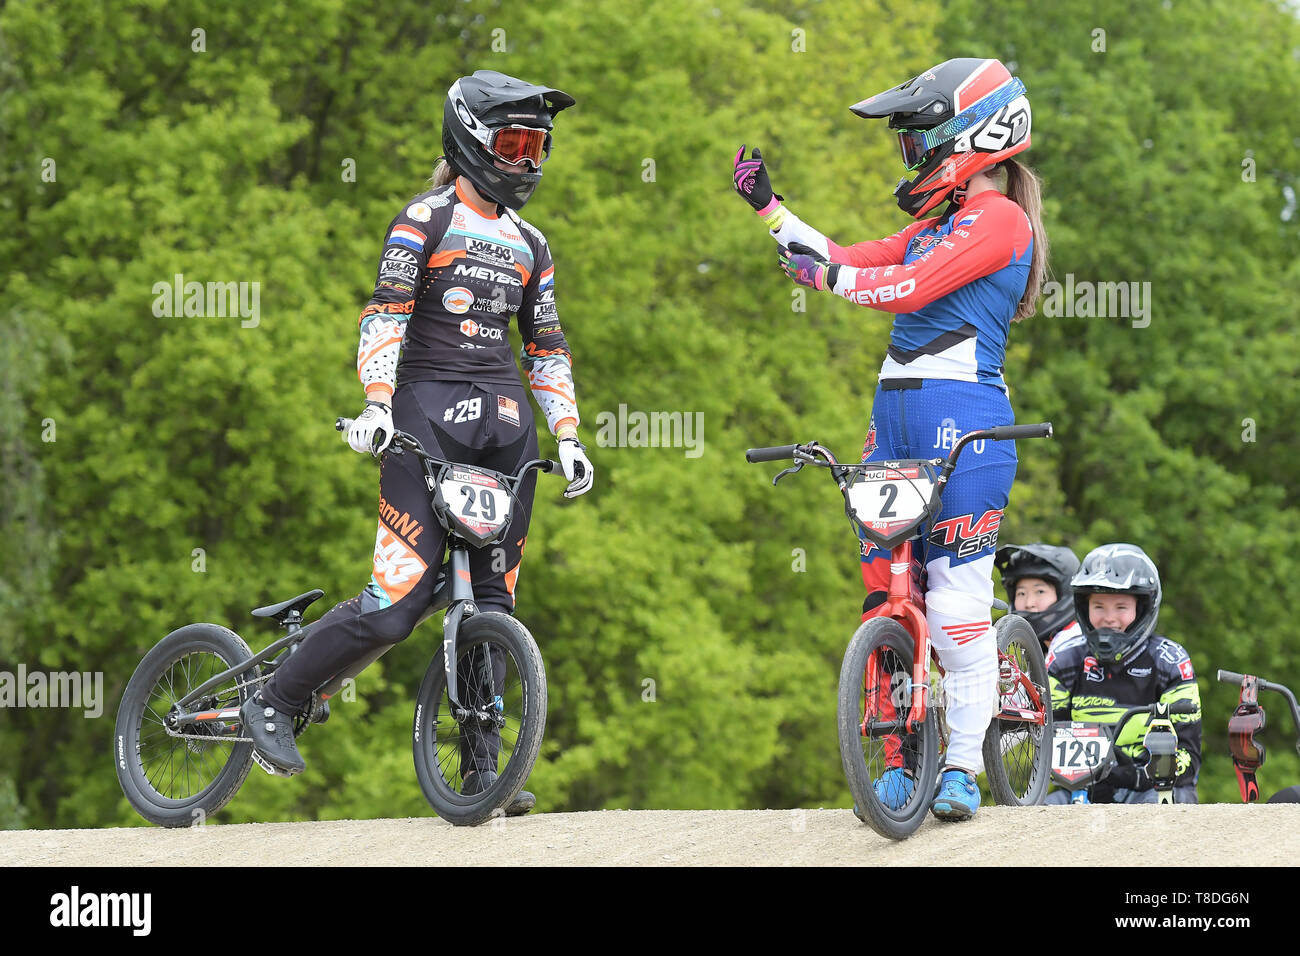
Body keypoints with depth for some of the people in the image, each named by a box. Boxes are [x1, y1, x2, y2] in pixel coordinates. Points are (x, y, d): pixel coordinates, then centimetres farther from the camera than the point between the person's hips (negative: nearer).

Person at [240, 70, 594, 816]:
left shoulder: (529, 245, 18)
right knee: (395, 605, -13)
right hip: (429, 415, -6)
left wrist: (569, 438, 10)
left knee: (493, 600, 1)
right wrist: (377, 404, -22)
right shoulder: (426, 220, 0)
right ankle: (274, 704, 3)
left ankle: (481, 769, 5)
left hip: (505, 424, 6)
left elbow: (548, 349, 21)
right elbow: (386, 313, -9)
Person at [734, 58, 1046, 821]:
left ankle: (963, 767, -4)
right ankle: (902, 759, 9)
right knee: (888, 591, 5)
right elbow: (853, 263, 22)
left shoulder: (999, 218, -7)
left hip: (962, 416, -9)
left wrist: (826, 275, -11)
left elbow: (910, 287, -17)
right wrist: (767, 206, 22)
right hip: (900, 414, 9)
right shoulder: (940, 223, 22)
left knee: (958, 595, -8)